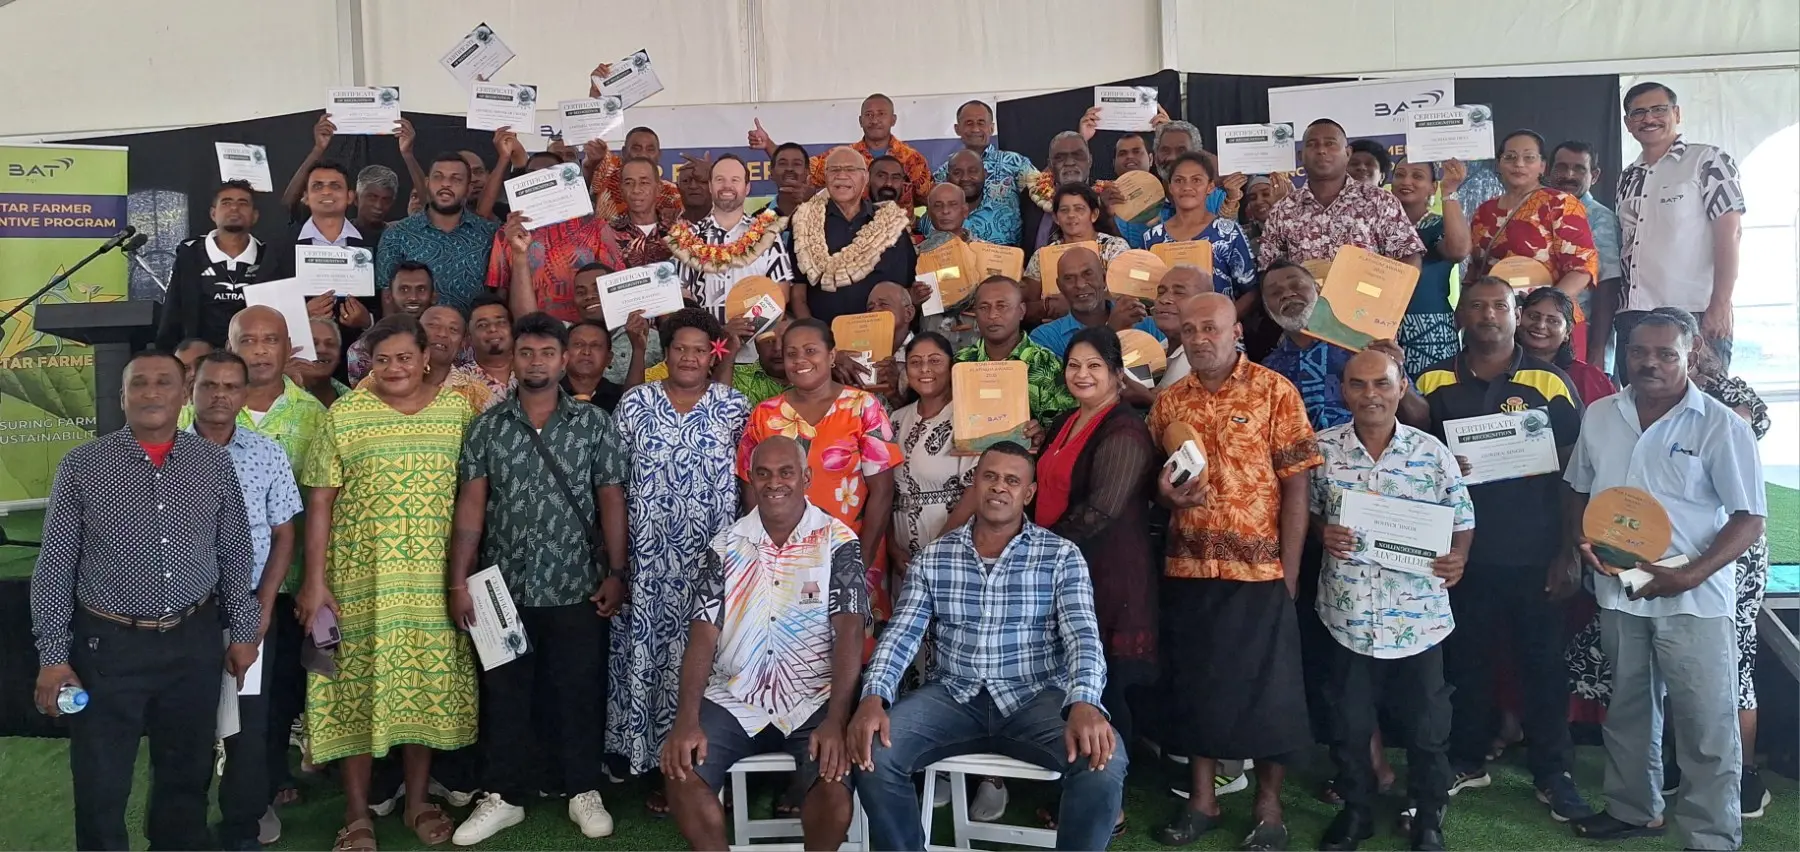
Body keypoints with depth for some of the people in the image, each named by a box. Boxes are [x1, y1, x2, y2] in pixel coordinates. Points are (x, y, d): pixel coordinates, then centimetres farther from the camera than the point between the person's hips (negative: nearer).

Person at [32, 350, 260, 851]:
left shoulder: (214, 462, 2)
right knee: (101, 787, 9)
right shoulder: (82, 466, -5)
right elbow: (54, 568, -3)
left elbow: (236, 555, 7)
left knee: (188, 774, 17)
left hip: (195, 642, 2)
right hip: (108, 644, -2)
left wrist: (243, 631, 6)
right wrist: (52, 656, -6)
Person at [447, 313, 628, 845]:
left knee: (579, 692, 7)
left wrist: (616, 572, -5)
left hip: (577, 587, -1)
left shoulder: (593, 424, 1)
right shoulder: (487, 426, 4)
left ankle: (583, 791, 22)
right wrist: (459, 581, -4)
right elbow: (471, 503, 1)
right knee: (504, 693, 10)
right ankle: (503, 796, 23)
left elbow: (611, 499, 1)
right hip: (503, 586, 1)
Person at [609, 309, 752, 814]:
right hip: (648, 559, 1)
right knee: (649, 654, 4)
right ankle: (662, 765, 16)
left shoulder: (734, 407, 4)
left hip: (712, 560, -1)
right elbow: (614, 482, 6)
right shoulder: (635, 404, 6)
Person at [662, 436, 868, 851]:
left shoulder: (839, 542, -2)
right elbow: (703, 636, 0)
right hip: (734, 699, 3)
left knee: (834, 785, -27)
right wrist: (687, 718, -14)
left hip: (814, 702, -2)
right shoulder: (725, 546, 6)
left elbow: (849, 635, -9)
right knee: (682, 772, -22)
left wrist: (835, 722, -21)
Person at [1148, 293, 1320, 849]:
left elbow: (1295, 486, -6)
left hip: (1259, 570, -4)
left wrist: (1289, 573, -10)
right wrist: (1165, 492, -8)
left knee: (1268, 688, 5)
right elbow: (1152, 481, 17)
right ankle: (1201, 800, 25)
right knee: (1196, 685, 11)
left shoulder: (1275, 392, -4)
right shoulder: (1168, 402, 8)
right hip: (1187, 570, 4)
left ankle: (1269, 806, 22)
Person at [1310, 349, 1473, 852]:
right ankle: (1356, 809, 34)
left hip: (1419, 615, 0)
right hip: (1349, 612, 0)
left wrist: (1457, 559, -16)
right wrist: (1323, 533, -13)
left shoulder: (1432, 453, -4)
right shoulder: (1322, 449, -3)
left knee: (1427, 723, 13)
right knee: (1350, 721, 14)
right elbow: (1305, 511, 8)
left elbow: (1463, 520, 3)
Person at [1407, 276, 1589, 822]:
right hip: (1461, 551, 2)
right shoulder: (1434, 382, 4)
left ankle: (1554, 775, 20)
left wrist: (1567, 554, -4)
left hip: (1533, 555, -1)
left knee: (1542, 664, 7)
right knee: (1465, 661, 13)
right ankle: (1468, 762, 27)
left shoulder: (1551, 382, 0)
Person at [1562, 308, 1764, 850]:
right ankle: (1633, 808, 36)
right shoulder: (1599, 417, 5)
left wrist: (1689, 577, -21)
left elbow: (1750, 519, -11)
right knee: (1627, 709, 19)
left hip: (1694, 600, -5)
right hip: (1618, 592, 5)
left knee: (1706, 725, 2)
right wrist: (1579, 540, -2)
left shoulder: (1721, 425, -10)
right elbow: (1579, 489, 17)